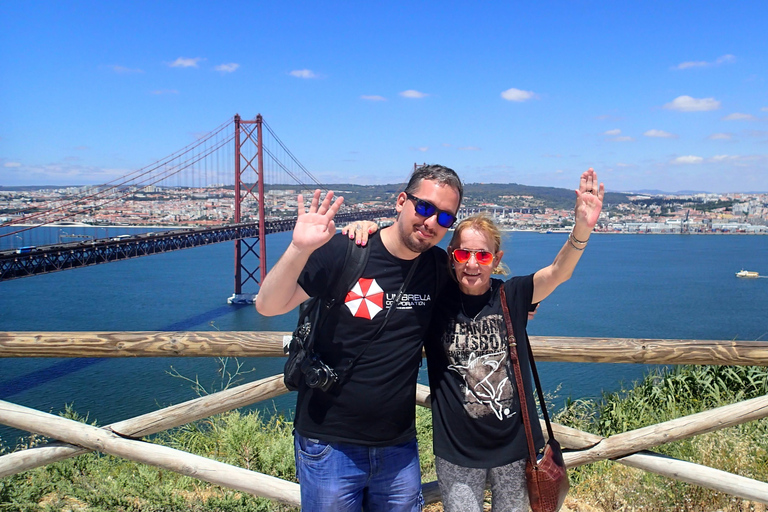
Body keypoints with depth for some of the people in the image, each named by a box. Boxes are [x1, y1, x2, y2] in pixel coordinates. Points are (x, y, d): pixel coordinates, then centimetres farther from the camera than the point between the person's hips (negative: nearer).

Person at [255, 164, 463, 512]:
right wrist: (299, 249, -31)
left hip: (399, 448, 4)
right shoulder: (341, 252, -14)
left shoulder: (439, 267, 0)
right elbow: (268, 306, -17)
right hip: (330, 444, -4)